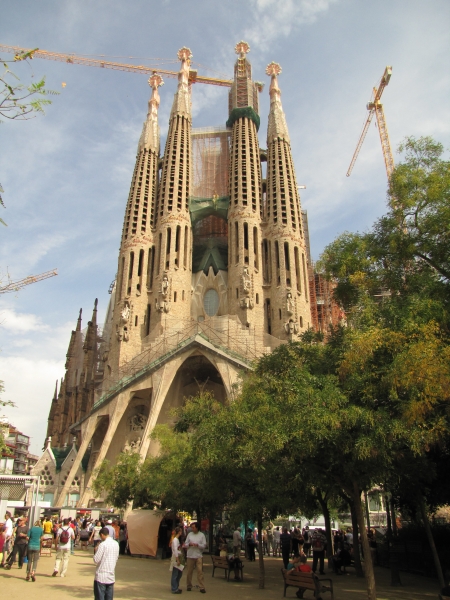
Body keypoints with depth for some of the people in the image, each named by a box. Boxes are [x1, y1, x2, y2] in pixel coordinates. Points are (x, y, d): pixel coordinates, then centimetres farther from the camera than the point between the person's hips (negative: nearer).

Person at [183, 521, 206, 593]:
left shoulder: (202, 535, 1)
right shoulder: (189, 534, 6)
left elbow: (204, 545, -1)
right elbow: (185, 545, 8)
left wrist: (197, 545, -16)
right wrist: (189, 544, -13)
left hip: (198, 556, -2)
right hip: (190, 555, 2)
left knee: (200, 571, -6)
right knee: (189, 571, 8)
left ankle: (202, 587, -2)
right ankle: (189, 585, 22)